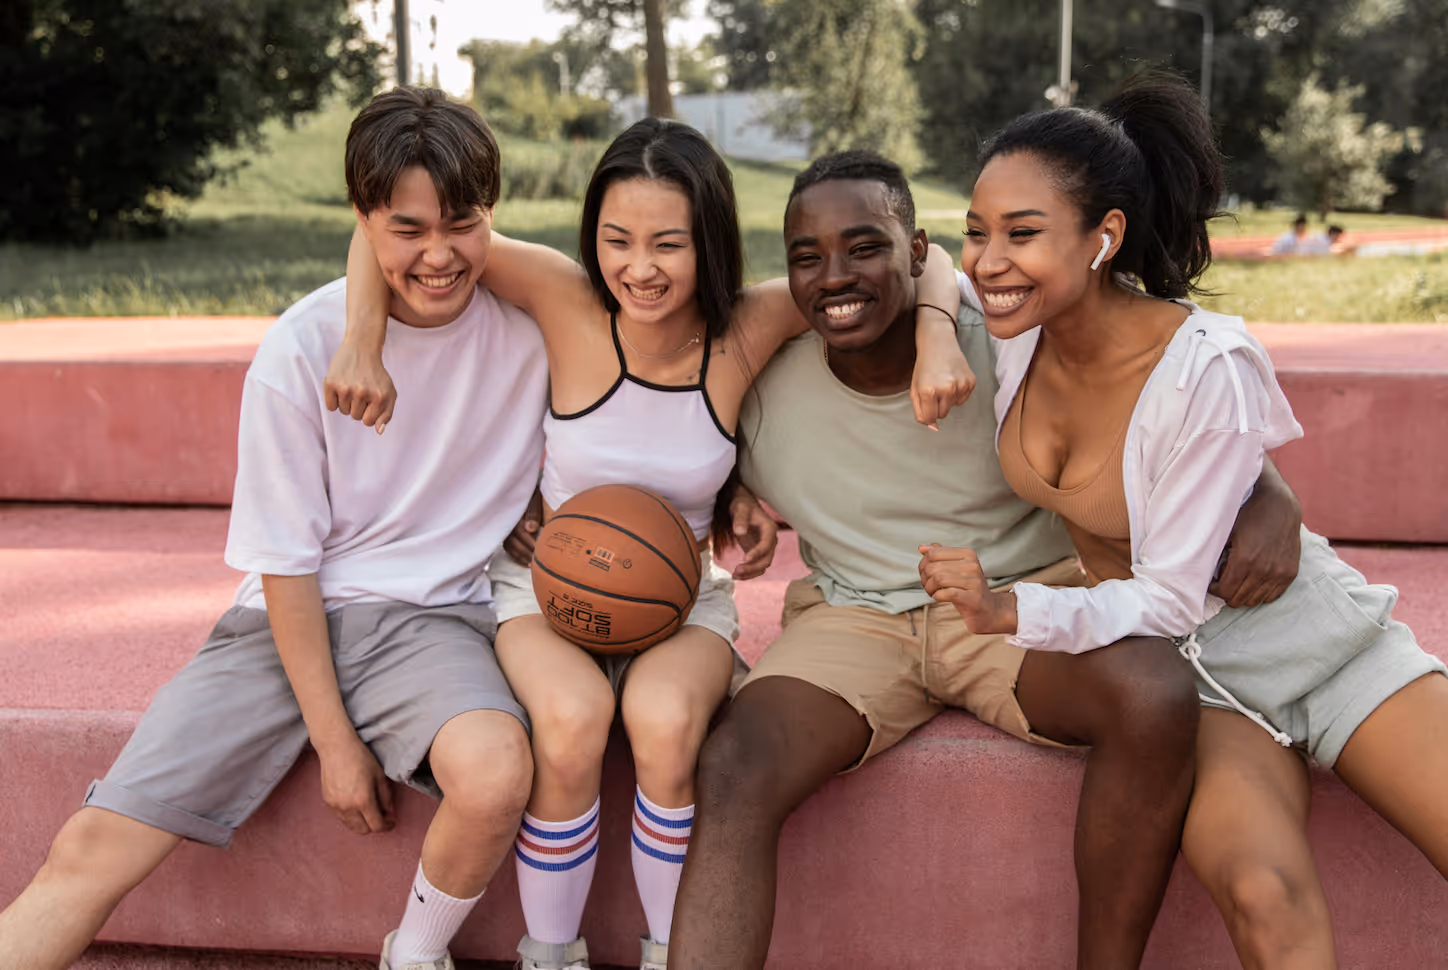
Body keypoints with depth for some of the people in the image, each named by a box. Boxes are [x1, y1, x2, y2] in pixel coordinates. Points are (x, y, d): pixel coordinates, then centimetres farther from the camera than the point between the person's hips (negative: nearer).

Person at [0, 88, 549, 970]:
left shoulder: (534, 322, -6)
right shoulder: (303, 347, -9)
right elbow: (287, 561, -6)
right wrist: (334, 739, -8)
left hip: (429, 616, 0)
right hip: (292, 617, 0)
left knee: (495, 772, -33)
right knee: (91, 852, -11)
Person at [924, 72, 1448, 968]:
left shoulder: (1208, 368, -26)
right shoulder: (1017, 325, -12)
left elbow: (1168, 597, -22)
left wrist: (1009, 611, -33)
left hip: (1302, 630, -2)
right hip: (1180, 661, 2)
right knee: (1264, 894, -31)